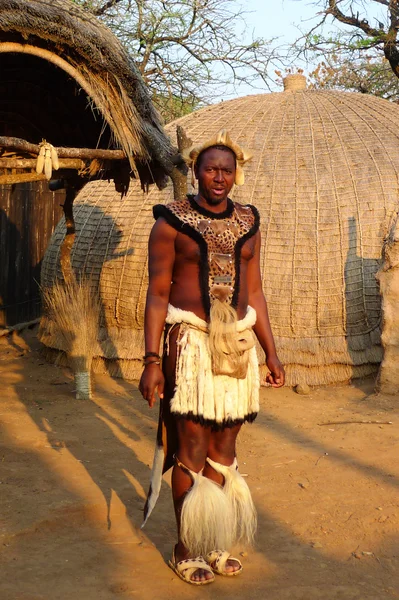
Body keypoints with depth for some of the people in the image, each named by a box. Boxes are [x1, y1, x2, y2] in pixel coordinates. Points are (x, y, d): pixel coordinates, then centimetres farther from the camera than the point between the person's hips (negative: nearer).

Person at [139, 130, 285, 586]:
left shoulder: (247, 222, 9)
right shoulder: (172, 221, -4)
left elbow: (254, 292, 13)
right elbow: (157, 293, -5)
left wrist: (271, 353, 12)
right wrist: (152, 360, -12)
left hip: (238, 342, 5)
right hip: (190, 341, -4)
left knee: (224, 448, 11)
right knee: (191, 449, 1)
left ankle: (214, 544, 27)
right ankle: (186, 551, 17)